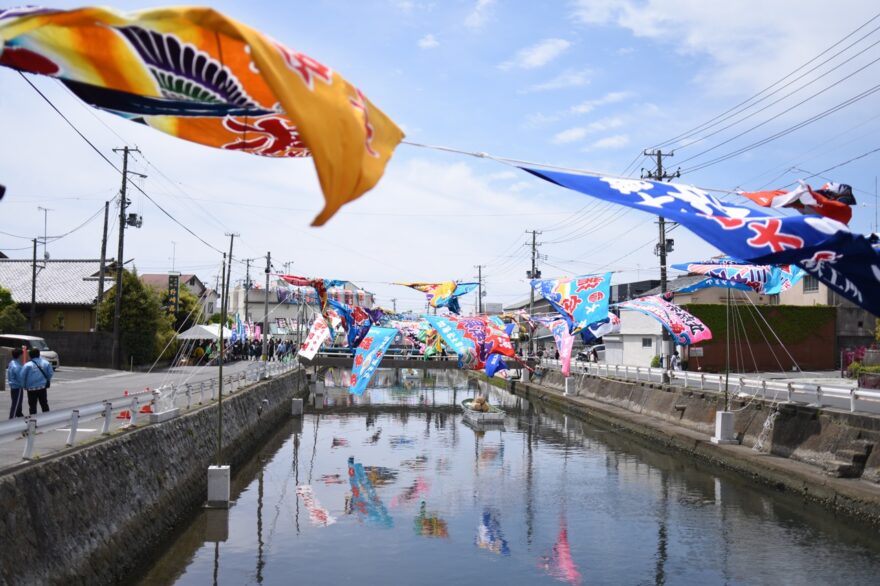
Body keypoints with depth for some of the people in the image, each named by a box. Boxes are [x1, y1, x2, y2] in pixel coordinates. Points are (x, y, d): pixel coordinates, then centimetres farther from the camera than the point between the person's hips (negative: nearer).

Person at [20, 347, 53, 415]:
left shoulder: (27, 365, -13)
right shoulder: (45, 363, -3)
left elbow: (22, 376, -10)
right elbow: (50, 374, 4)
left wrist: (24, 386, 5)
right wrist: (47, 382, 19)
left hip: (31, 388, -3)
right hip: (42, 387, 3)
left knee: (32, 406, 6)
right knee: (44, 404, 14)